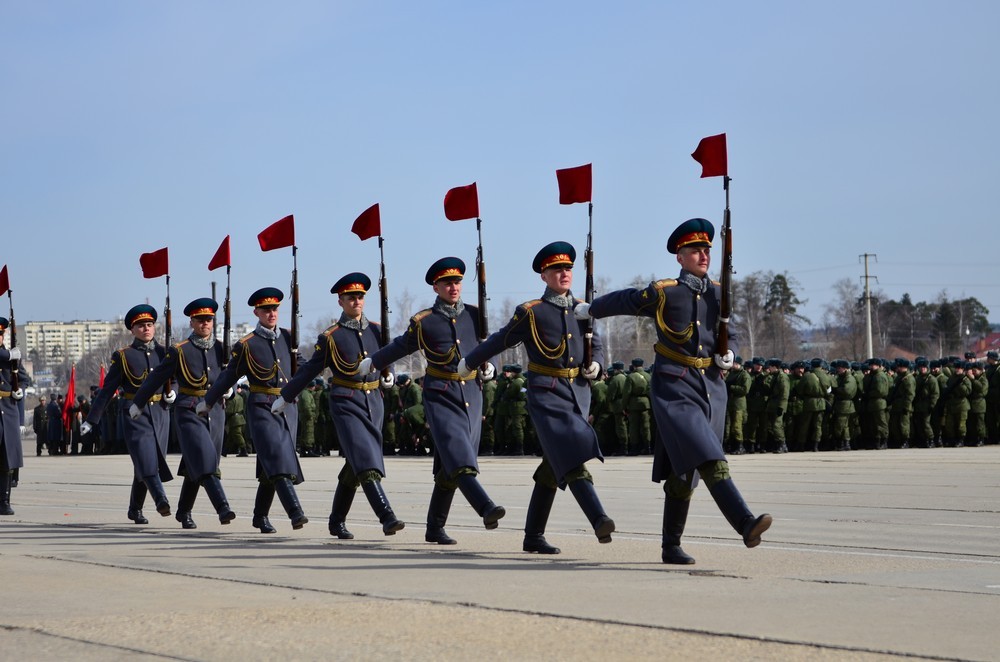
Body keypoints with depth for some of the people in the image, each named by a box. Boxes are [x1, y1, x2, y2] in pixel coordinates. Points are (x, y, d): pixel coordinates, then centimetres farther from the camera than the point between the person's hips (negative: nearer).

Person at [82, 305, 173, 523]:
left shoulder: (164, 353, 10)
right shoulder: (123, 356, 2)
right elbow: (107, 390, 3)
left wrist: (172, 393, -4)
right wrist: (91, 420, 2)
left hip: (161, 414, 3)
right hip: (136, 415, -3)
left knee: (144, 465, 7)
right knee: (146, 459, -20)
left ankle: (135, 510, 19)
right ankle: (161, 500, -32)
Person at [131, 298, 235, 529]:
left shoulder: (221, 349, 8)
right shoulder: (179, 351, -4)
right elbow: (156, 378, 3)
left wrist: (229, 388, 1)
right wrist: (137, 405, 9)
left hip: (216, 412, 4)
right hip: (189, 412, -4)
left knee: (194, 466, 11)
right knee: (204, 460, -18)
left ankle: (184, 512, 24)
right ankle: (223, 507, -27)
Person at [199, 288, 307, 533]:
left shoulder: (288, 337, 10)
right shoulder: (247, 345, -2)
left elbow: (298, 370, 21)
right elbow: (228, 376, 7)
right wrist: (207, 402, 12)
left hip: (288, 407, 4)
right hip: (261, 407, -4)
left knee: (271, 466, 8)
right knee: (277, 458, -18)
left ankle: (261, 516, 21)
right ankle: (295, 512, -29)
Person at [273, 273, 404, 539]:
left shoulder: (376, 331, 9)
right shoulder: (331, 337, -2)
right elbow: (309, 371, 6)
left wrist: (388, 374, 0)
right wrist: (284, 398, 10)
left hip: (374, 402, 5)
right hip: (346, 405, -5)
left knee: (355, 467, 10)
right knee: (366, 460, -18)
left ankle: (337, 522, 22)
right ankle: (387, 517, -27)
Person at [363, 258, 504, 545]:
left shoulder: (475, 315, 8)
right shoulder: (423, 322, 0)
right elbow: (401, 346, 16)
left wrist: (489, 367, 1)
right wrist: (372, 362, 26)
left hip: (472, 394, 4)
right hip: (441, 396, -4)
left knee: (450, 467, 7)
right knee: (458, 457, -23)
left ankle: (435, 528, 15)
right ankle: (487, 509, -38)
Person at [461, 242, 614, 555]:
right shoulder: (530, 312, -2)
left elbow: (596, 346, 22)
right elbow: (499, 341, 8)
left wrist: (595, 365, 0)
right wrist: (468, 363, 17)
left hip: (579, 393, 5)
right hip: (547, 393, -5)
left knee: (554, 465, 8)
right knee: (571, 457, -21)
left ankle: (533, 536, 16)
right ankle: (599, 520, -35)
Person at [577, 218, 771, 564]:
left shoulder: (718, 294, 9)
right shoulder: (662, 293, -5)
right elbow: (621, 300, 11)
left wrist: (727, 357, 0)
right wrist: (588, 309, 26)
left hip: (712, 390, 5)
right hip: (676, 392, -5)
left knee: (683, 474, 10)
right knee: (710, 460, -23)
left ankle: (671, 548, 17)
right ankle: (746, 525, -34)